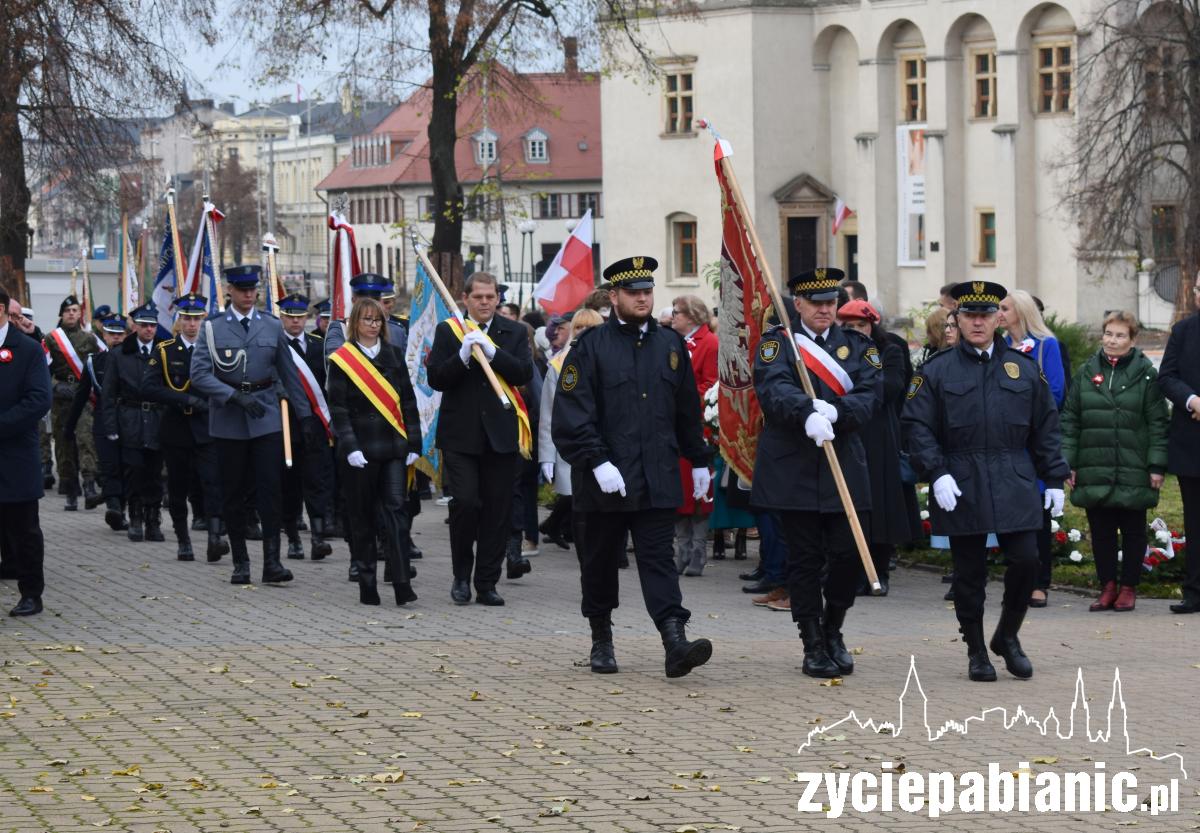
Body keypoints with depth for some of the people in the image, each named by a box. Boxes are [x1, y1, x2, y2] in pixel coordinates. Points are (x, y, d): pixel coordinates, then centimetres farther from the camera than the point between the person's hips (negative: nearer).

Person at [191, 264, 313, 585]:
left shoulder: (272, 327, 7)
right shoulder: (213, 328, 1)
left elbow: (289, 374, 13)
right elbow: (199, 375, -8)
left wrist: (304, 415, 11)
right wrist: (235, 396, -19)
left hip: (266, 417, 1)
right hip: (228, 421, -1)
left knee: (269, 488, -8)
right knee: (233, 494, 5)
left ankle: (271, 561, -8)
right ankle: (240, 562, 14)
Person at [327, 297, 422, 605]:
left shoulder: (394, 355, 10)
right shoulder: (341, 360, -1)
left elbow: (408, 401, 11)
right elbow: (338, 407, -5)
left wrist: (413, 442, 4)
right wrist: (350, 447, -15)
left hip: (393, 447, 2)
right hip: (361, 450, -2)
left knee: (396, 509, -7)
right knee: (363, 516, 4)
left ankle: (402, 584, -12)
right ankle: (367, 585, 10)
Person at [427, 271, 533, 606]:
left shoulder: (514, 333, 8)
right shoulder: (447, 332, 5)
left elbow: (523, 374, -5)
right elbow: (435, 378, -4)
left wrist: (491, 351, -16)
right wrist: (463, 355, -19)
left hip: (500, 435, 2)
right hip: (460, 435, -2)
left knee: (497, 510, 3)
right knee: (465, 501, -12)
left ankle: (486, 584, 11)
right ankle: (461, 575, 7)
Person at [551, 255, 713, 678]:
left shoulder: (671, 344, 11)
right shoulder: (591, 347, -3)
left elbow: (687, 409, 19)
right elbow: (572, 415, -9)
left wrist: (699, 461, 20)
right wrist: (597, 462, -18)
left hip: (658, 479, 2)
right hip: (604, 480, -2)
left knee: (658, 558, -7)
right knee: (600, 561, 9)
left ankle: (675, 643, -19)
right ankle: (601, 640, 25)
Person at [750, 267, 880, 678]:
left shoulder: (858, 346, 11)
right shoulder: (777, 342, 2)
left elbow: (868, 397, -3)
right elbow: (774, 388, -17)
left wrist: (833, 412, -23)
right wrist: (808, 413, -36)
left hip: (845, 466, 3)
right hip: (793, 470, -2)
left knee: (850, 553, -2)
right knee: (805, 559, 1)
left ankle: (833, 632, 21)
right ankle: (813, 645, 11)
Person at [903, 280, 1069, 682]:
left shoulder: (1023, 367, 9)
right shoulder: (937, 370, 2)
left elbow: (1046, 427, 12)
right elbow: (917, 426, -2)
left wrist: (1054, 479, 7)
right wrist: (936, 473, -14)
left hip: (1015, 485, 2)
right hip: (961, 488, -2)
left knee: (1026, 561, -6)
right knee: (969, 573, 3)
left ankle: (1007, 636, 16)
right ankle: (976, 652, 15)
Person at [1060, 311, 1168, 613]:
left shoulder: (1146, 375, 0)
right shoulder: (1086, 373, 8)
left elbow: (1157, 423, -2)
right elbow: (1070, 420, 9)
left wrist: (1157, 466, -8)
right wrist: (1069, 463, 2)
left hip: (1133, 472, -3)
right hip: (1094, 471, 3)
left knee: (1133, 531, 6)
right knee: (1100, 531, 6)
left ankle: (1128, 588, 16)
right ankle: (1107, 587, 16)